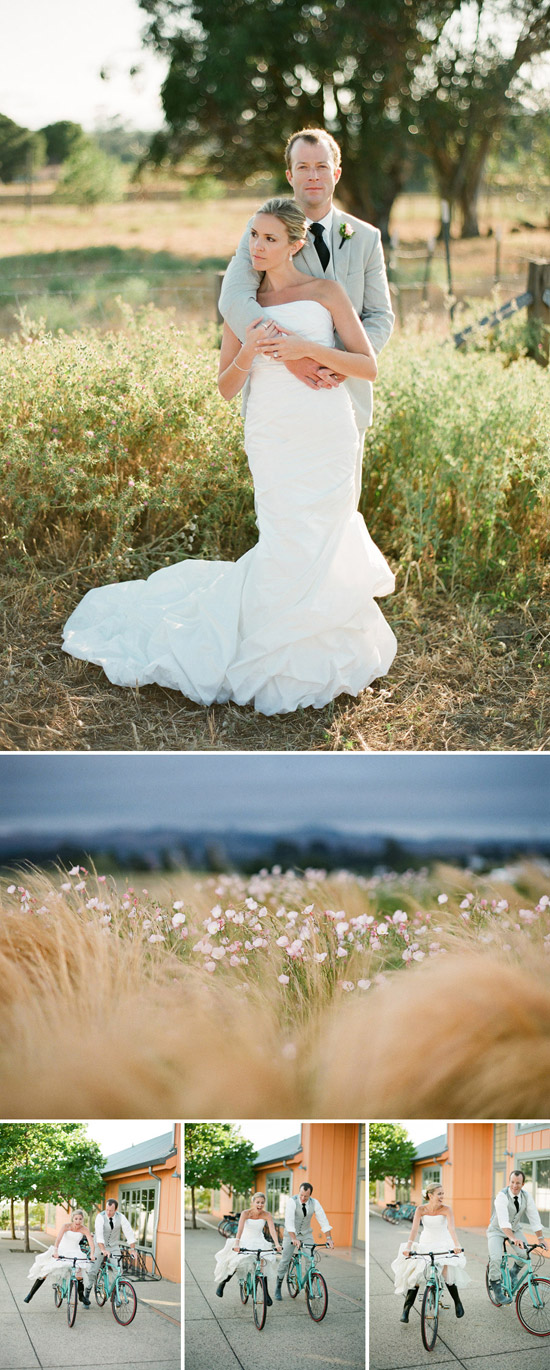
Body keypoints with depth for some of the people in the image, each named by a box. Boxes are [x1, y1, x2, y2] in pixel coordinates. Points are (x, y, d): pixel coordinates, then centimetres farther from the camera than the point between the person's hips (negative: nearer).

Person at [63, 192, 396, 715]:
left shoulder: (326, 292, 3)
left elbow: (368, 366, -2)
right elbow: (226, 388, 6)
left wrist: (307, 348, -15)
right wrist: (247, 352, -14)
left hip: (329, 436, 0)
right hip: (274, 438, 0)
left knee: (325, 545, 4)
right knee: (291, 545, -7)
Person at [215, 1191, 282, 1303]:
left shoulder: (266, 1215, -14)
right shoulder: (246, 1213, -19)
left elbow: (272, 1230, -24)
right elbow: (240, 1229, -31)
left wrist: (277, 1244, -41)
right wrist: (236, 1244, -46)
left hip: (259, 1242, 1)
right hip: (245, 1241, -1)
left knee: (262, 1265, -22)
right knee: (236, 1263, -14)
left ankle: (266, 1294, -12)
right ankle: (222, 1283, 15)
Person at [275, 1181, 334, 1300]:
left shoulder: (314, 1203, -11)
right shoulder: (292, 1201, -23)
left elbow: (323, 1220, -14)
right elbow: (289, 1220, -33)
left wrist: (329, 1238, -26)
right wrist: (294, 1238, -45)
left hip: (306, 1234, 3)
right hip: (291, 1233, -3)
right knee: (285, 1261, -5)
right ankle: (278, 1287, 11)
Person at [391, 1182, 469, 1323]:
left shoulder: (446, 1209, -16)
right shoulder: (421, 1209, -13)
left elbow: (451, 1228, -29)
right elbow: (414, 1229, -21)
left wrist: (457, 1245, -46)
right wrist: (408, 1247, -35)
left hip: (443, 1244, -2)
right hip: (425, 1244, 2)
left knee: (448, 1272, -22)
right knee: (415, 1274, -14)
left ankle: (457, 1303, 4)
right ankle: (406, 1309, -1)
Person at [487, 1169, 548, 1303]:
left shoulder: (526, 1197, -11)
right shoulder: (502, 1196, -28)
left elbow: (534, 1218, -7)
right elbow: (503, 1221, -40)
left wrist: (540, 1239, -15)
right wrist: (512, 1238, -53)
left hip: (515, 1229, 4)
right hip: (498, 1230, -4)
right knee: (495, 1258, -24)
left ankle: (514, 1272, 16)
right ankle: (497, 1290, -7)